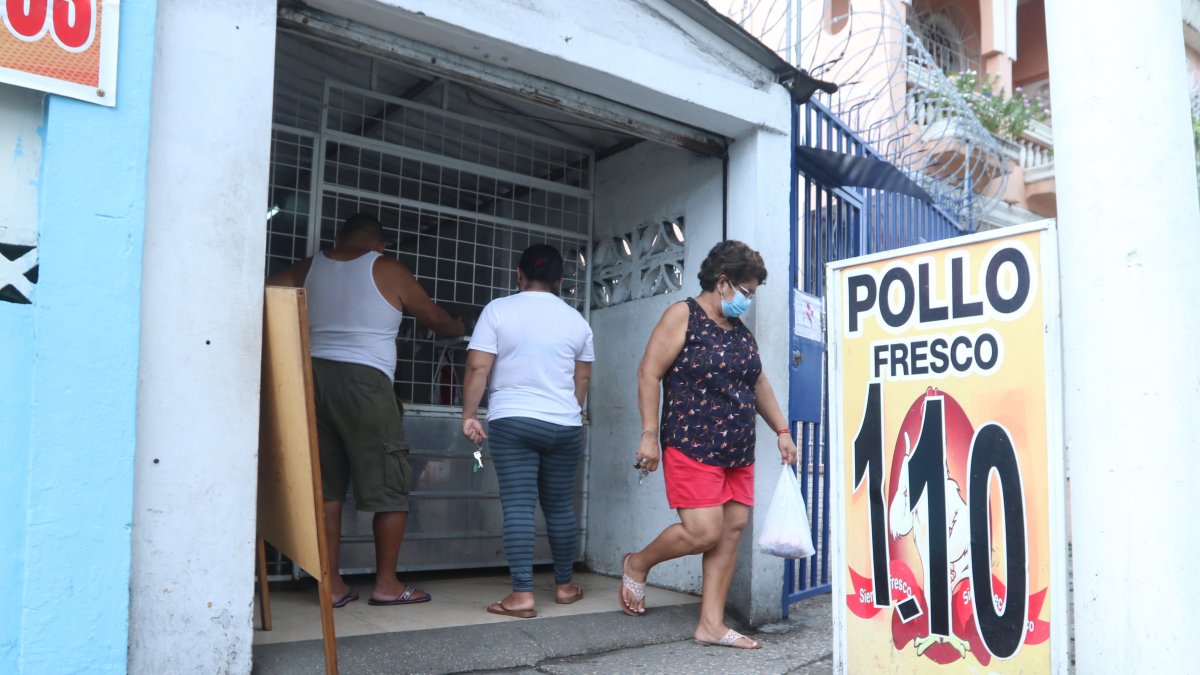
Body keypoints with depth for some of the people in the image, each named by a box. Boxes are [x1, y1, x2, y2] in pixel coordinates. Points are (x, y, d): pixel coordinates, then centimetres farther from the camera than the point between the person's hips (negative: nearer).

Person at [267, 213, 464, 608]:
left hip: (314, 378, 5)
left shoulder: (311, 268, 14)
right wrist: (461, 331, 31)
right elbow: (435, 318, 11)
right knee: (390, 486, 4)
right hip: (363, 382, -5)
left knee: (326, 486, 9)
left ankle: (332, 584, 11)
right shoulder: (386, 269, 3)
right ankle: (386, 584, 8)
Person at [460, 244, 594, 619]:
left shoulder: (498, 310, -2)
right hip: (565, 425, 3)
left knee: (518, 507, -4)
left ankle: (522, 595, -7)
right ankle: (564, 586, 24)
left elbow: (478, 368, -8)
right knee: (560, 507, 12)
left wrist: (469, 415, 0)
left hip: (512, 422, -3)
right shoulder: (576, 320, 8)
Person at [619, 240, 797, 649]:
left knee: (732, 530, 3)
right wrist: (649, 434, -16)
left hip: (738, 451, 8)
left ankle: (711, 624, 11)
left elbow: (758, 384, 24)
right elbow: (649, 373, -11)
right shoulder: (683, 316, -6)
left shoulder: (741, 331, 16)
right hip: (692, 446, -8)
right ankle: (637, 565, 16)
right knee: (703, 532, -11)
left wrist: (782, 431, 18)